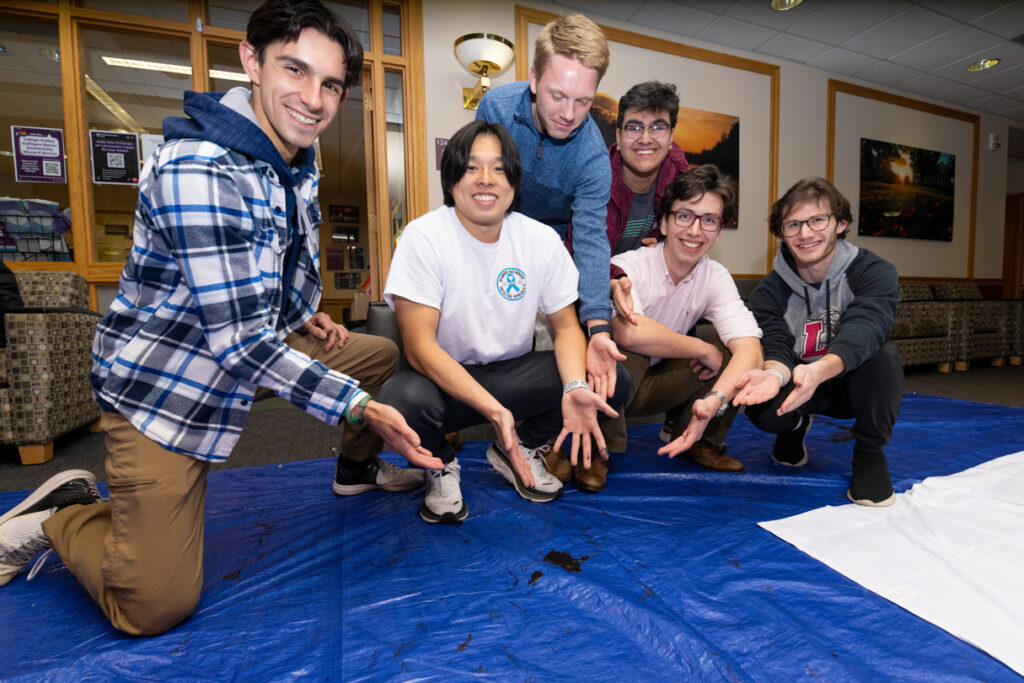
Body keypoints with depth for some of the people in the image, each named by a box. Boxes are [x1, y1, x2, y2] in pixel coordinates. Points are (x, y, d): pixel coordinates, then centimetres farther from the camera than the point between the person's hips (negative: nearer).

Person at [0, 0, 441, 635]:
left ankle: (358, 468, 32)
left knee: (384, 351, 10)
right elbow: (239, 340, -30)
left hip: (253, 349, 8)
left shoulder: (297, 160, 2)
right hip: (163, 387, -8)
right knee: (155, 607, -6)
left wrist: (304, 315, 5)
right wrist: (357, 405, -31)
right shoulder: (198, 171, -27)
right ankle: (61, 515, 22)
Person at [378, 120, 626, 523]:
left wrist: (575, 388, -23)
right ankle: (441, 467, 3)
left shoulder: (542, 240, -4)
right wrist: (492, 409, -34)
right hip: (443, 380, -3)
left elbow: (566, 326, -1)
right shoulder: (423, 237, -16)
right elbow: (419, 346, -22)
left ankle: (520, 450, 12)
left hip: (513, 373, 4)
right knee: (403, 399, -37)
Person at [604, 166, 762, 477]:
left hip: (656, 384, 5)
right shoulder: (628, 267, -23)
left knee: (730, 351, -14)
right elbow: (628, 333, -41)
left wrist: (714, 400, -40)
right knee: (623, 353, -36)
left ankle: (701, 441, 8)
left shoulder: (716, 277, -8)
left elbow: (749, 348, -20)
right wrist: (703, 349, -26)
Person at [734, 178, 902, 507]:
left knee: (885, 355, -32)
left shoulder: (874, 272, -18)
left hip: (854, 384, 0)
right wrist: (775, 373, -50)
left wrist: (819, 370, -58)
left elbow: (863, 328, -37)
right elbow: (776, 346, -24)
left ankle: (870, 453, -7)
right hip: (797, 387, 1)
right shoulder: (769, 291, -13)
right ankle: (795, 426, 12)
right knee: (762, 410, -30)